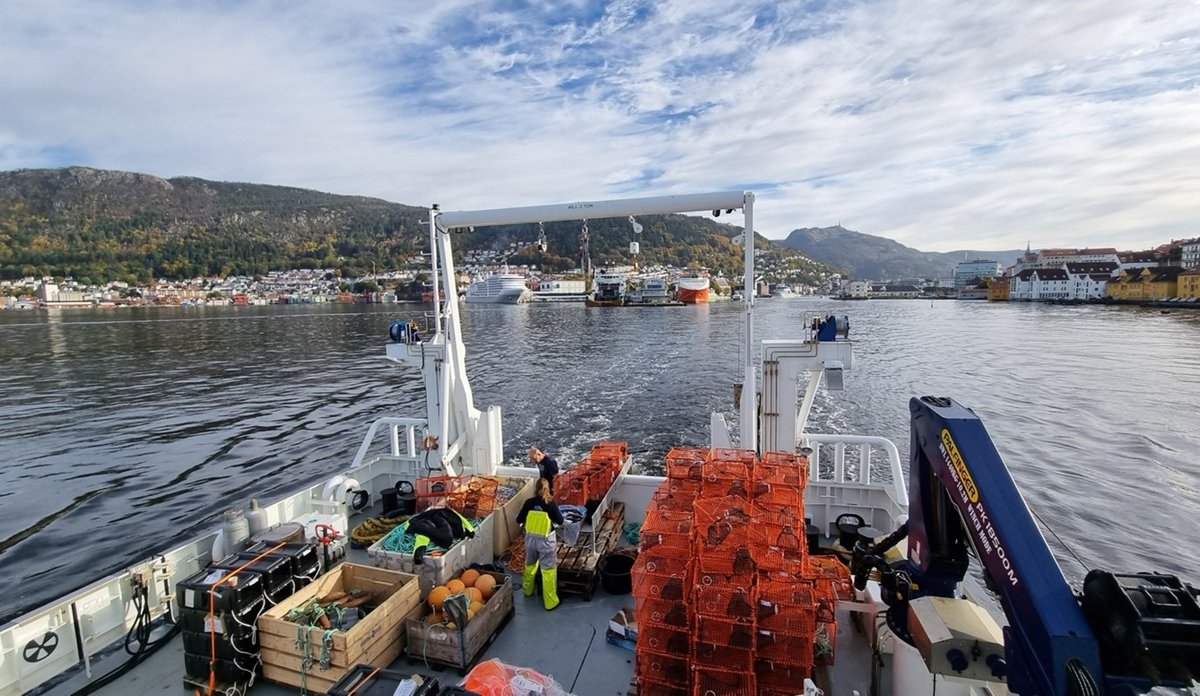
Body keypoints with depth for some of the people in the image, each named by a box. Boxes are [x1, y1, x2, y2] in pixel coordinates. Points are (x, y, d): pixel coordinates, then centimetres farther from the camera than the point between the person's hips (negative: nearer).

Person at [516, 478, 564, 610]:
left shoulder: (529, 503, -9)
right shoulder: (550, 504, -17)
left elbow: (519, 520, 0)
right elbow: (560, 521, -7)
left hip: (531, 539, 4)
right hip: (546, 541, -4)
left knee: (530, 565, 27)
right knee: (548, 570, 7)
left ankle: (528, 590, 48)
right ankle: (550, 602, 14)